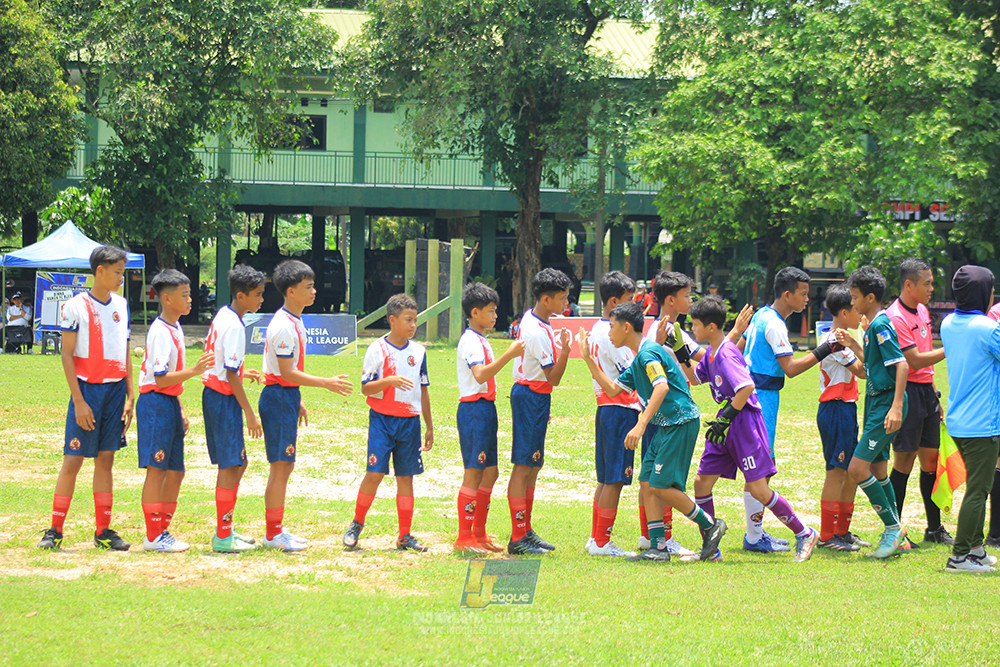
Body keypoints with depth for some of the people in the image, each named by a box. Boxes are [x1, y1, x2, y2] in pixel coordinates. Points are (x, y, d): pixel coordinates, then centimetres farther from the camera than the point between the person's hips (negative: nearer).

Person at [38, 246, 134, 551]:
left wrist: (129, 396, 7)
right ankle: (55, 530, 1)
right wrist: (78, 401, -13)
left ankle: (103, 531, 10)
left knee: (105, 460, 7)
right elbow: (67, 355, -8)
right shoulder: (77, 306, -7)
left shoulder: (121, 306, 10)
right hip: (87, 389, -5)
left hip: (116, 389, 5)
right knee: (73, 460, -4)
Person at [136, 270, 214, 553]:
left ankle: (163, 530, 18)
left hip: (170, 404, 10)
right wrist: (194, 371, -27)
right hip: (155, 404, -10)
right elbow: (160, 378, -20)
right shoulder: (160, 332, -16)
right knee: (156, 470, -6)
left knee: (175, 472, 11)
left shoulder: (175, 329, 14)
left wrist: (181, 412, 21)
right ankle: (153, 536, -3)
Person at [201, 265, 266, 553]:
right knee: (230, 467, -6)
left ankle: (225, 528, 23)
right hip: (224, 399, -10)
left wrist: (242, 372, 29)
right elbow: (231, 375, -21)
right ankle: (223, 537, -3)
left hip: (213, 393, 10)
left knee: (237, 464, 17)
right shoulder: (235, 326, -19)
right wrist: (250, 414, -18)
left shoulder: (222, 315, 10)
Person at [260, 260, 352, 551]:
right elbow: (286, 372, -21)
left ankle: (275, 529, 21)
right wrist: (326, 383, -20)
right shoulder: (283, 326, -19)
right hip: (278, 397, -10)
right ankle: (273, 534, 0)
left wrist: (298, 402, 22)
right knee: (280, 465, -6)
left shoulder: (295, 322, 13)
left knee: (285, 465, 14)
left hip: (287, 396, 10)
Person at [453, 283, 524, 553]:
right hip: (474, 409, -10)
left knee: (490, 472, 13)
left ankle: (478, 534, 20)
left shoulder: (480, 340, 18)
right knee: (474, 473, -8)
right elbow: (480, 375, -30)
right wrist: (509, 354, -32)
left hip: (485, 409, 10)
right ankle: (464, 538, -5)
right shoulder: (471, 341, -14)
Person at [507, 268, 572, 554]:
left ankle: (525, 530, 23)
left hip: (529, 395, 11)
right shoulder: (538, 334, -23)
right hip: (532, 398, -11)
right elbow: (554, 378, -22)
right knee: (524, 466, -8)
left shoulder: (530, 317, 8)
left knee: (533, 465, 16)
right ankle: (518, 539, -7)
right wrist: (565, 350, -33)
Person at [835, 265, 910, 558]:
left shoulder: (881, 325, -15)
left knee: (858, 468, -14)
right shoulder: (874, 325, 15)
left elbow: (901, 364, -22)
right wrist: (852, 345, 16)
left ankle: (893, 529, -6)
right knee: (876, 471, 13)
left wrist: (897, 407, -29)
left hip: (886, 404, -10)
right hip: (875, 403, 10)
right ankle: (894, 535, 20)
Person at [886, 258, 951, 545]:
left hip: (926, 390, 8)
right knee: (905, 460, -5)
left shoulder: (922, 311, 13)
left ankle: (934, 528, 17)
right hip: (907, 390, -8)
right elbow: (915, 360, -20)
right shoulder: (895, 317, -16)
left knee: (931, 458, 10)